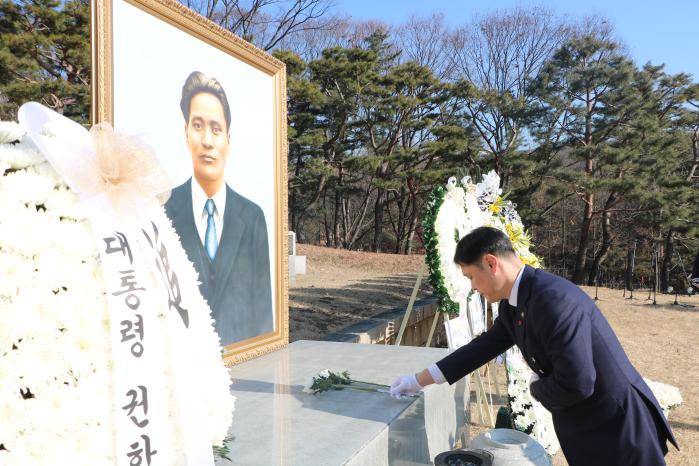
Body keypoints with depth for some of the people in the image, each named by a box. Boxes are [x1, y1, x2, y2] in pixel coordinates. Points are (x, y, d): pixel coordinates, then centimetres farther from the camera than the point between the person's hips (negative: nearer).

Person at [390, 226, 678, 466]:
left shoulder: (554, 300, -30)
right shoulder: (513, 303, 0)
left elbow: (576, 383, -32)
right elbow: (485, 346, 10)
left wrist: (537, 388, -9)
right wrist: (420, 380, 12)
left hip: (616, 424, -8)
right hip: (579, 427, 8)